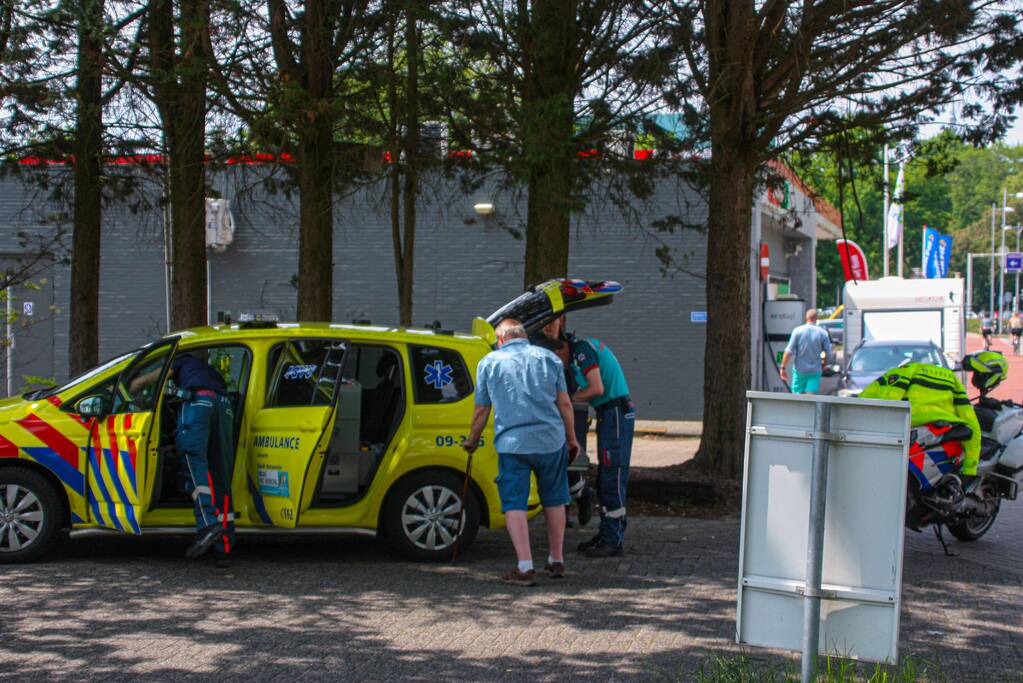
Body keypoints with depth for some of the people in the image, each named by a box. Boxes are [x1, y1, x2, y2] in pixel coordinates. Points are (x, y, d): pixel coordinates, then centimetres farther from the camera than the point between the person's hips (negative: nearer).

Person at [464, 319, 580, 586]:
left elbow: (481, 411, 10)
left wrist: (472, 440, 25)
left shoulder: (489, 362, 7)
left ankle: (525, 568, -7)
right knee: (554, 501, 16)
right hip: (551, 439, 3)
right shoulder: (548, 358, 11)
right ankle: (556, 561, 26)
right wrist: (571, 438, 18)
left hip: (512, 443, -2)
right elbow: (564, 403, 9)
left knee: (514, 504, 1)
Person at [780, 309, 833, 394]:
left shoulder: (798, 331, -6)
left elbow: (789, 351, -11)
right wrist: (823, 364, 19)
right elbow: (828, 354, 0)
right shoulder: (822, 333, -2)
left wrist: (783, 367, -4)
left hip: (799, 370, 0)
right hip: (815, 370, 0)